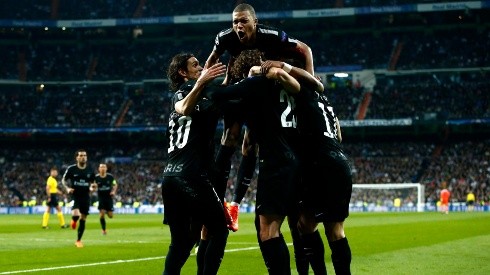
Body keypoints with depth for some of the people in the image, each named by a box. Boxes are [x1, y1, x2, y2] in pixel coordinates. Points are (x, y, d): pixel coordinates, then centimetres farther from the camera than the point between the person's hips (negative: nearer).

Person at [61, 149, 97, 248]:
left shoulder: (90, 170, 2)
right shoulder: (71, 169, -6)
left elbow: (93, 183, 15)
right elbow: (63, 180, 5)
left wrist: (92, 188, -7)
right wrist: (67, 188, -12)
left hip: (85, 196, 3)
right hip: (75, 196, -3)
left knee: (83, 219, 6)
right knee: (76, 215, -26)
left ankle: (78, 240, 20)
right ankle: (74, 220, 13)